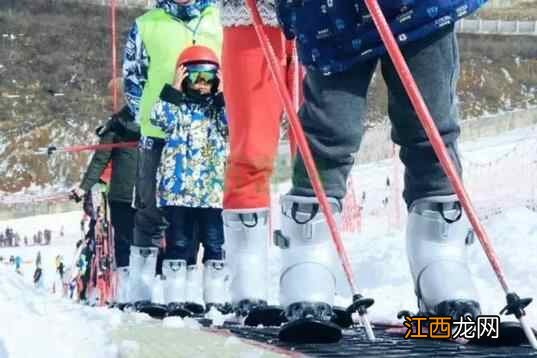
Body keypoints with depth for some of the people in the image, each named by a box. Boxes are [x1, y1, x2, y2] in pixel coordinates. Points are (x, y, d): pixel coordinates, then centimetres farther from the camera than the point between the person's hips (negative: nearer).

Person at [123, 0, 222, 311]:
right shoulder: (147, 26, 9)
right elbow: (133, 76, 11)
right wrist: (147, 117, 1)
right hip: (160, 134, -1)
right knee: (153, 211, 2)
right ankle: (142, 292, 7)